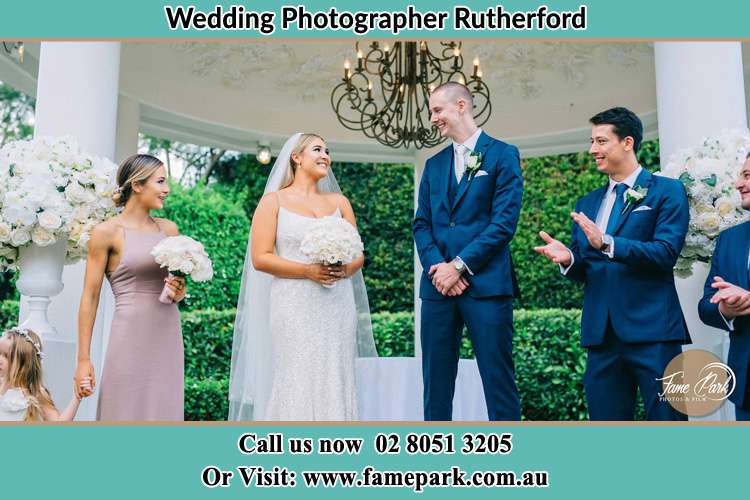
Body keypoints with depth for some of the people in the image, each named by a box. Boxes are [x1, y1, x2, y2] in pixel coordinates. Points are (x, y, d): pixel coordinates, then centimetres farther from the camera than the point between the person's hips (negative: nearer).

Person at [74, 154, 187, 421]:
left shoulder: (169, 228, 11)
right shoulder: (107, 232, -4)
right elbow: (90, 298, -4)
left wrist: (179, 291, -1)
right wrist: (83, 359, -6)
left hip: (168, 336, 5)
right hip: (130, 337, -5)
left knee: (162, 415, 8)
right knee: (125, 416, 2)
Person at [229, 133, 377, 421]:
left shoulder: (339, 201, 15)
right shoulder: (274, 201, 5)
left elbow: (358, 254, 14)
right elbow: (260, 258, -3)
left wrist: (345, 269, -8)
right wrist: (309, 271, -14)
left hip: (336, 308, 3)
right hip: (295, 308, -3)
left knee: (334, 384, 0)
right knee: (296, 385, -7)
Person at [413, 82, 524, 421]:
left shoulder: (502, 154, 2)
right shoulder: (434, 164, 19)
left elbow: (504, 221, -7)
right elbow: (422, 224, 13)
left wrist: (459, 265, -11)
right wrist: (436, 266, -6)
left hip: (486, 283, -5)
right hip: (438, 285, 5)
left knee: (498, 380, -3)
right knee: (435, 383, 7)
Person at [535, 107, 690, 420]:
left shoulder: (667, 191, 3)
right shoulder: (587, 203, 18)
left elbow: (667, 252, -11)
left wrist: (607, 244, -23)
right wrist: (567, 258, -7)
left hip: (652, 329, -5)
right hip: (602, 333, 5)